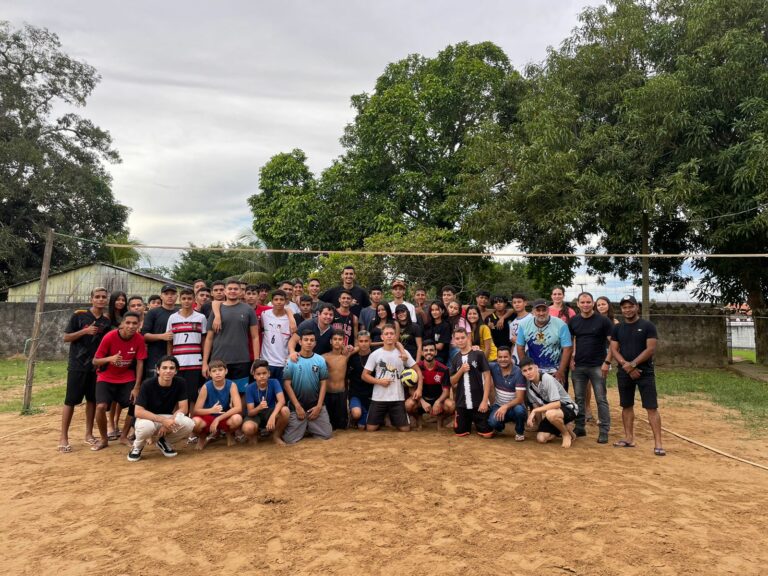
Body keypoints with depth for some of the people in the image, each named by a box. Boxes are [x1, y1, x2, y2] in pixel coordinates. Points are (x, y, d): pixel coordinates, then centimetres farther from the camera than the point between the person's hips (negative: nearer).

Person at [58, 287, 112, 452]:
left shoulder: (107, 320, 5)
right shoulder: (79, 315, -5)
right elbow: (66, 337, -5)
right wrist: (85, 331, -18)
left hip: (97, 365, 4)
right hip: (77, 365, -3)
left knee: (92, 400, 9)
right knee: (71, 400, 0)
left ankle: (89, 433, 20)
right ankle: (63, 437, 9)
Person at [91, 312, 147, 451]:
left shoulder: (139, 339, -15)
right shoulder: (109, 337, -21)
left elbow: (140, 363, -10)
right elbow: (95, 361, -16)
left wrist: (137, 387, -13)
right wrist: (109, 358, -38)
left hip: (127, 378, 2)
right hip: (106, 378, -2)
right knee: (101, 406, -19)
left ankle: (124, 436, 15)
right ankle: (104, 439, 6)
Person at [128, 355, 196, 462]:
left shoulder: (180, 383, -12)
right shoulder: (148, 384, -20)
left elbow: (183, 409, -11)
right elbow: (138, 412, -25)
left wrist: (168, 422, -26)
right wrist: (162, 420, -34)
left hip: (168, 418, 3)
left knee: (189, 424, -27)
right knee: (146, 426, -39)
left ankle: (164, 441, 5)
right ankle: (137, 446, -2)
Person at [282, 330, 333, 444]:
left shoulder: (320, 360, -2)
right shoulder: (292, 360, -6)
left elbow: (323, 383, 1)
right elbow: (287, 384, -6)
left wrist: (319, 406, -6)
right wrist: (297, 406, -10)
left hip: (316, 405, 2)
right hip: (297, 406, -1)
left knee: (327, 435, -4)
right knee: (290, 439, -9)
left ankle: (310, 428, 26)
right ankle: (303, 428, 24)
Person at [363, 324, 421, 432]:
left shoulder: (403, 353, 0)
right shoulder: (375, 354, -2)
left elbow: (417, 370, 3)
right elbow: (365, 375, 0)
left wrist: (419, 388, -9)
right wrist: (379, 381, -15)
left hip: (397, 398, 0)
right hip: (378, 398, 0)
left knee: (405, 429, -1)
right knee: (371, 429, 0)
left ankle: (393, 421, 32)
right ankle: (381, 421, 34)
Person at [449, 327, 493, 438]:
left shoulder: (478, 354, -7)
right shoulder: (455, 359, 7)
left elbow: (487, 377, -8)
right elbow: (452, 382, 7)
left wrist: (485, 400, -14)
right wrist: (461, 371, -13)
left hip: (479, 402, -3)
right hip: (461, 403, 4)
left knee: (486, 433, -4)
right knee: (459, 432, 7)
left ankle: (476, 424, 27)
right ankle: (469, 423, 37)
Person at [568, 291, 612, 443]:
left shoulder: (603, 321, -6)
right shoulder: (573, 321, 5)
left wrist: (607, 362, -12)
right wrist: (571, 358, 3)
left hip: (597, 366, -4)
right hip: (578, 366, 4)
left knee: (601, 399, 1)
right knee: (579, 399, 11)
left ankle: (604, 431, 9)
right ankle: (580, 428, 22)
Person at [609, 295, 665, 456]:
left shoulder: (647, 326, -3)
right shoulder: (617, 328, 8)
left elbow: (650, 349, -11)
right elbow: (614, 350, 3)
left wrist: (632, 364, -15)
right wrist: (626, 365, -12)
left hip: (645, 372, -4)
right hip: (624, 373, 4)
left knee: (652, 407, -6)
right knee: (626, 406, 11)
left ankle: (658, 443, -4)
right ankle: (629, 438, 20)